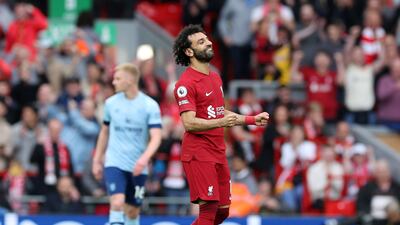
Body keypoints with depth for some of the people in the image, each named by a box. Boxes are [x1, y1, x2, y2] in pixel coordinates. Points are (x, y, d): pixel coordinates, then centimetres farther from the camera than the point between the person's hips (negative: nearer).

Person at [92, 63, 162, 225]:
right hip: (114, 163, 0)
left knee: (132, 210, 9)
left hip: (138, 167, 0)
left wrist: (145, 158, -29)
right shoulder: (111, 103, 4)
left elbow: (156, 137, -13)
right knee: (117, 203, -20)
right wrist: (97, 160, 16)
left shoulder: (150, 105, -5)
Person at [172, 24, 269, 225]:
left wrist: (253, 120, 20)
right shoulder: (186, 83, -13)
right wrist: (220, 123, -34)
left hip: (218, 152, 9)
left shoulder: (215, 77, 17)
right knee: (209, 208, -13)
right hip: (198, 154, -9)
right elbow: (189, 123, -22)